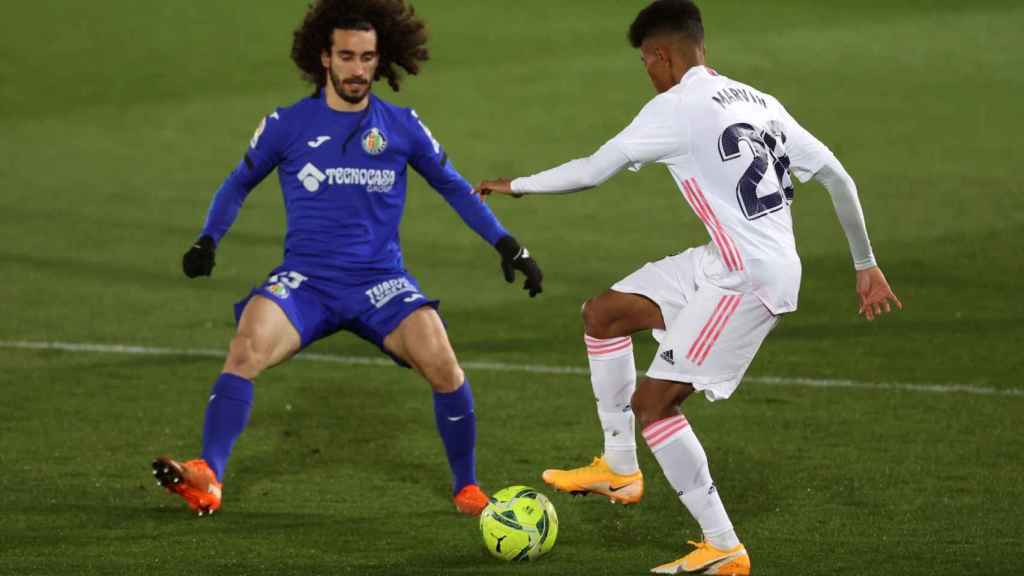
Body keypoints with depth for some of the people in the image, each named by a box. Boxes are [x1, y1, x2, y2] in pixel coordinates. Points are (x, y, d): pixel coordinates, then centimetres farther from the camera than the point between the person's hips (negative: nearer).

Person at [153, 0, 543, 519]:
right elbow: (239, 183, 18)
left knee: (440, 361, -25)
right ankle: (207, 479, -33)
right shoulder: (287, 125, 4)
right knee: (247, 347, -30)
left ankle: (467, 488, -4)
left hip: (380, 280, 0)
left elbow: (454, 188, 17)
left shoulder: (402, 127, 6)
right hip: (305, 280, 0)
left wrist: (507, 245, 11)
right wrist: (208, 241, 4)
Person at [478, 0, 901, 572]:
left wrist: (515, 185, 11)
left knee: (652, 400, -5)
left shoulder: (677, 107, -11)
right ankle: (620, 470, 24)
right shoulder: (760, 102, 14)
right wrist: (866, 265, 18)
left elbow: (590, 172, -5)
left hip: (748, 279, -9)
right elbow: (837, 176, 12)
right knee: (603, 314, 15)